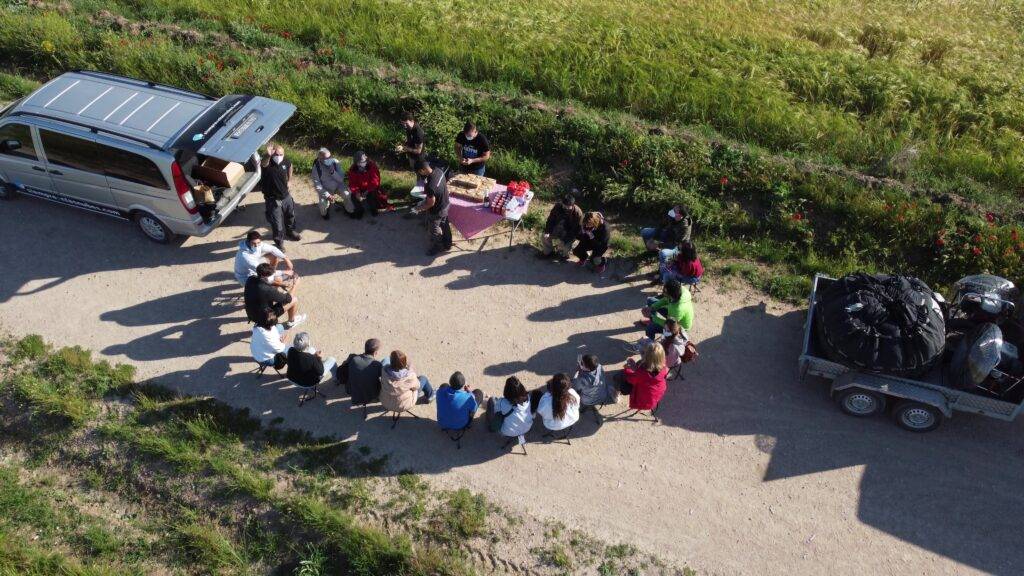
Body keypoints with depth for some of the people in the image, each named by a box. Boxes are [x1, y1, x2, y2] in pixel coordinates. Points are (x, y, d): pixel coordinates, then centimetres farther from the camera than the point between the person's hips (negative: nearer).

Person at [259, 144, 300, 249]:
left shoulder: (287, 162, -11)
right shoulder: (268, 163, -26)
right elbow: (263, 164, -52)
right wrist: (268, 156, -72)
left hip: (286, 196, 5)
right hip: (272, 200, -5)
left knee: (290, 215, 28)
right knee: (277, 222, 6)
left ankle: (290, 232, 58)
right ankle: (279, 240, 32)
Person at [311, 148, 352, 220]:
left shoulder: (335, 163, -17)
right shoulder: (316, 168, -20)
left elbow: (341, 179, -15)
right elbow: (317, 185, -17)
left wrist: (333, 172, -33)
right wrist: (327, 195, -26)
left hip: (338, 186, 2)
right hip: (325, 190, -2)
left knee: (347, 195, -23)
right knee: (324, 204, -25)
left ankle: (350, 211, 6)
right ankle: (324, 213, 12)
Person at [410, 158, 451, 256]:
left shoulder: (430, 186, -40)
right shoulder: (439, 171, -16)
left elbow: (431, 203, -27)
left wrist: (419, 208, -10)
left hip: (436, 211, -8)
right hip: (445, 204, 8)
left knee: (434, 231, 19)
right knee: (445, 226, 29)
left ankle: (436, 248, 43)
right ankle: (447, 244, 50)